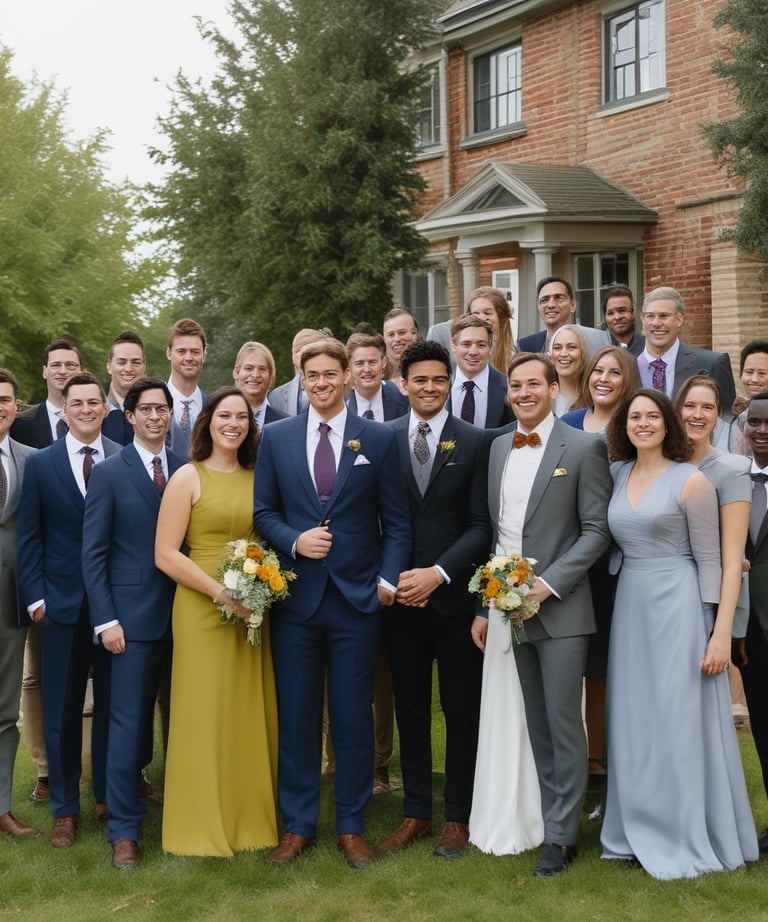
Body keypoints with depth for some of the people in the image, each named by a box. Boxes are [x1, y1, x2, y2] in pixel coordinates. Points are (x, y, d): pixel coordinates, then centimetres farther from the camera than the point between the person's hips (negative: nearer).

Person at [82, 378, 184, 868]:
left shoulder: (186, 470, 7)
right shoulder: (109, 473, -2)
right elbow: (93, 552, -4)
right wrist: (106, 620, -10)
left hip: (185, 613, 3)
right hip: (134, 615, -3)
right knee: (129, 721, -1)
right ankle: (124, 829, 8)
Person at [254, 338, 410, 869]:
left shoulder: (379, 439, 1)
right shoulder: (276, 438, 6)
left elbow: (396, 521, 2)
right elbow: (264, 511, 8)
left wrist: (389, 579, -8)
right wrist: (294, 542, -11)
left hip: (357, 599, -1)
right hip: (296, 599, 1)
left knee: (355, 719, 6)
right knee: (296, 717, 8)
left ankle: (352, 826, 19)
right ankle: (298, 826, 21)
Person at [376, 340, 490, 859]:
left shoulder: (475, 442, -2)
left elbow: (481, 524, -5)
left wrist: (438, 574, -14)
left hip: (454, 595, -2)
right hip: (400, 595, 2)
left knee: (461, 710, 7)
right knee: (410, 709, 10)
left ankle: (458, 817, 18)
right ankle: (416, 813, 21)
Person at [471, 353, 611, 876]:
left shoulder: (583, 449, -4)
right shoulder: (499, 447, 12)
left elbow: (597, 530, -8)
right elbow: (493, 529, 14)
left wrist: (546, 585, -15)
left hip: (560, 610, -5)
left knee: (564, 726, 0)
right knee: (537, 729, 11)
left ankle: (561, 837, 9)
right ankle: (553, 819, 20)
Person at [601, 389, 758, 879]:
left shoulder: (691, 480, -8)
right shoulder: (617, 475, 7)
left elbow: (709, 560, -8)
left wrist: (717, 633, -11)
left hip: (677, 606, -6)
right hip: (630, 605, 6)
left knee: (679, 723, 0)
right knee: (635, 722, 11)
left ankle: (687, 839, 12)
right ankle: (641, 830, 23)